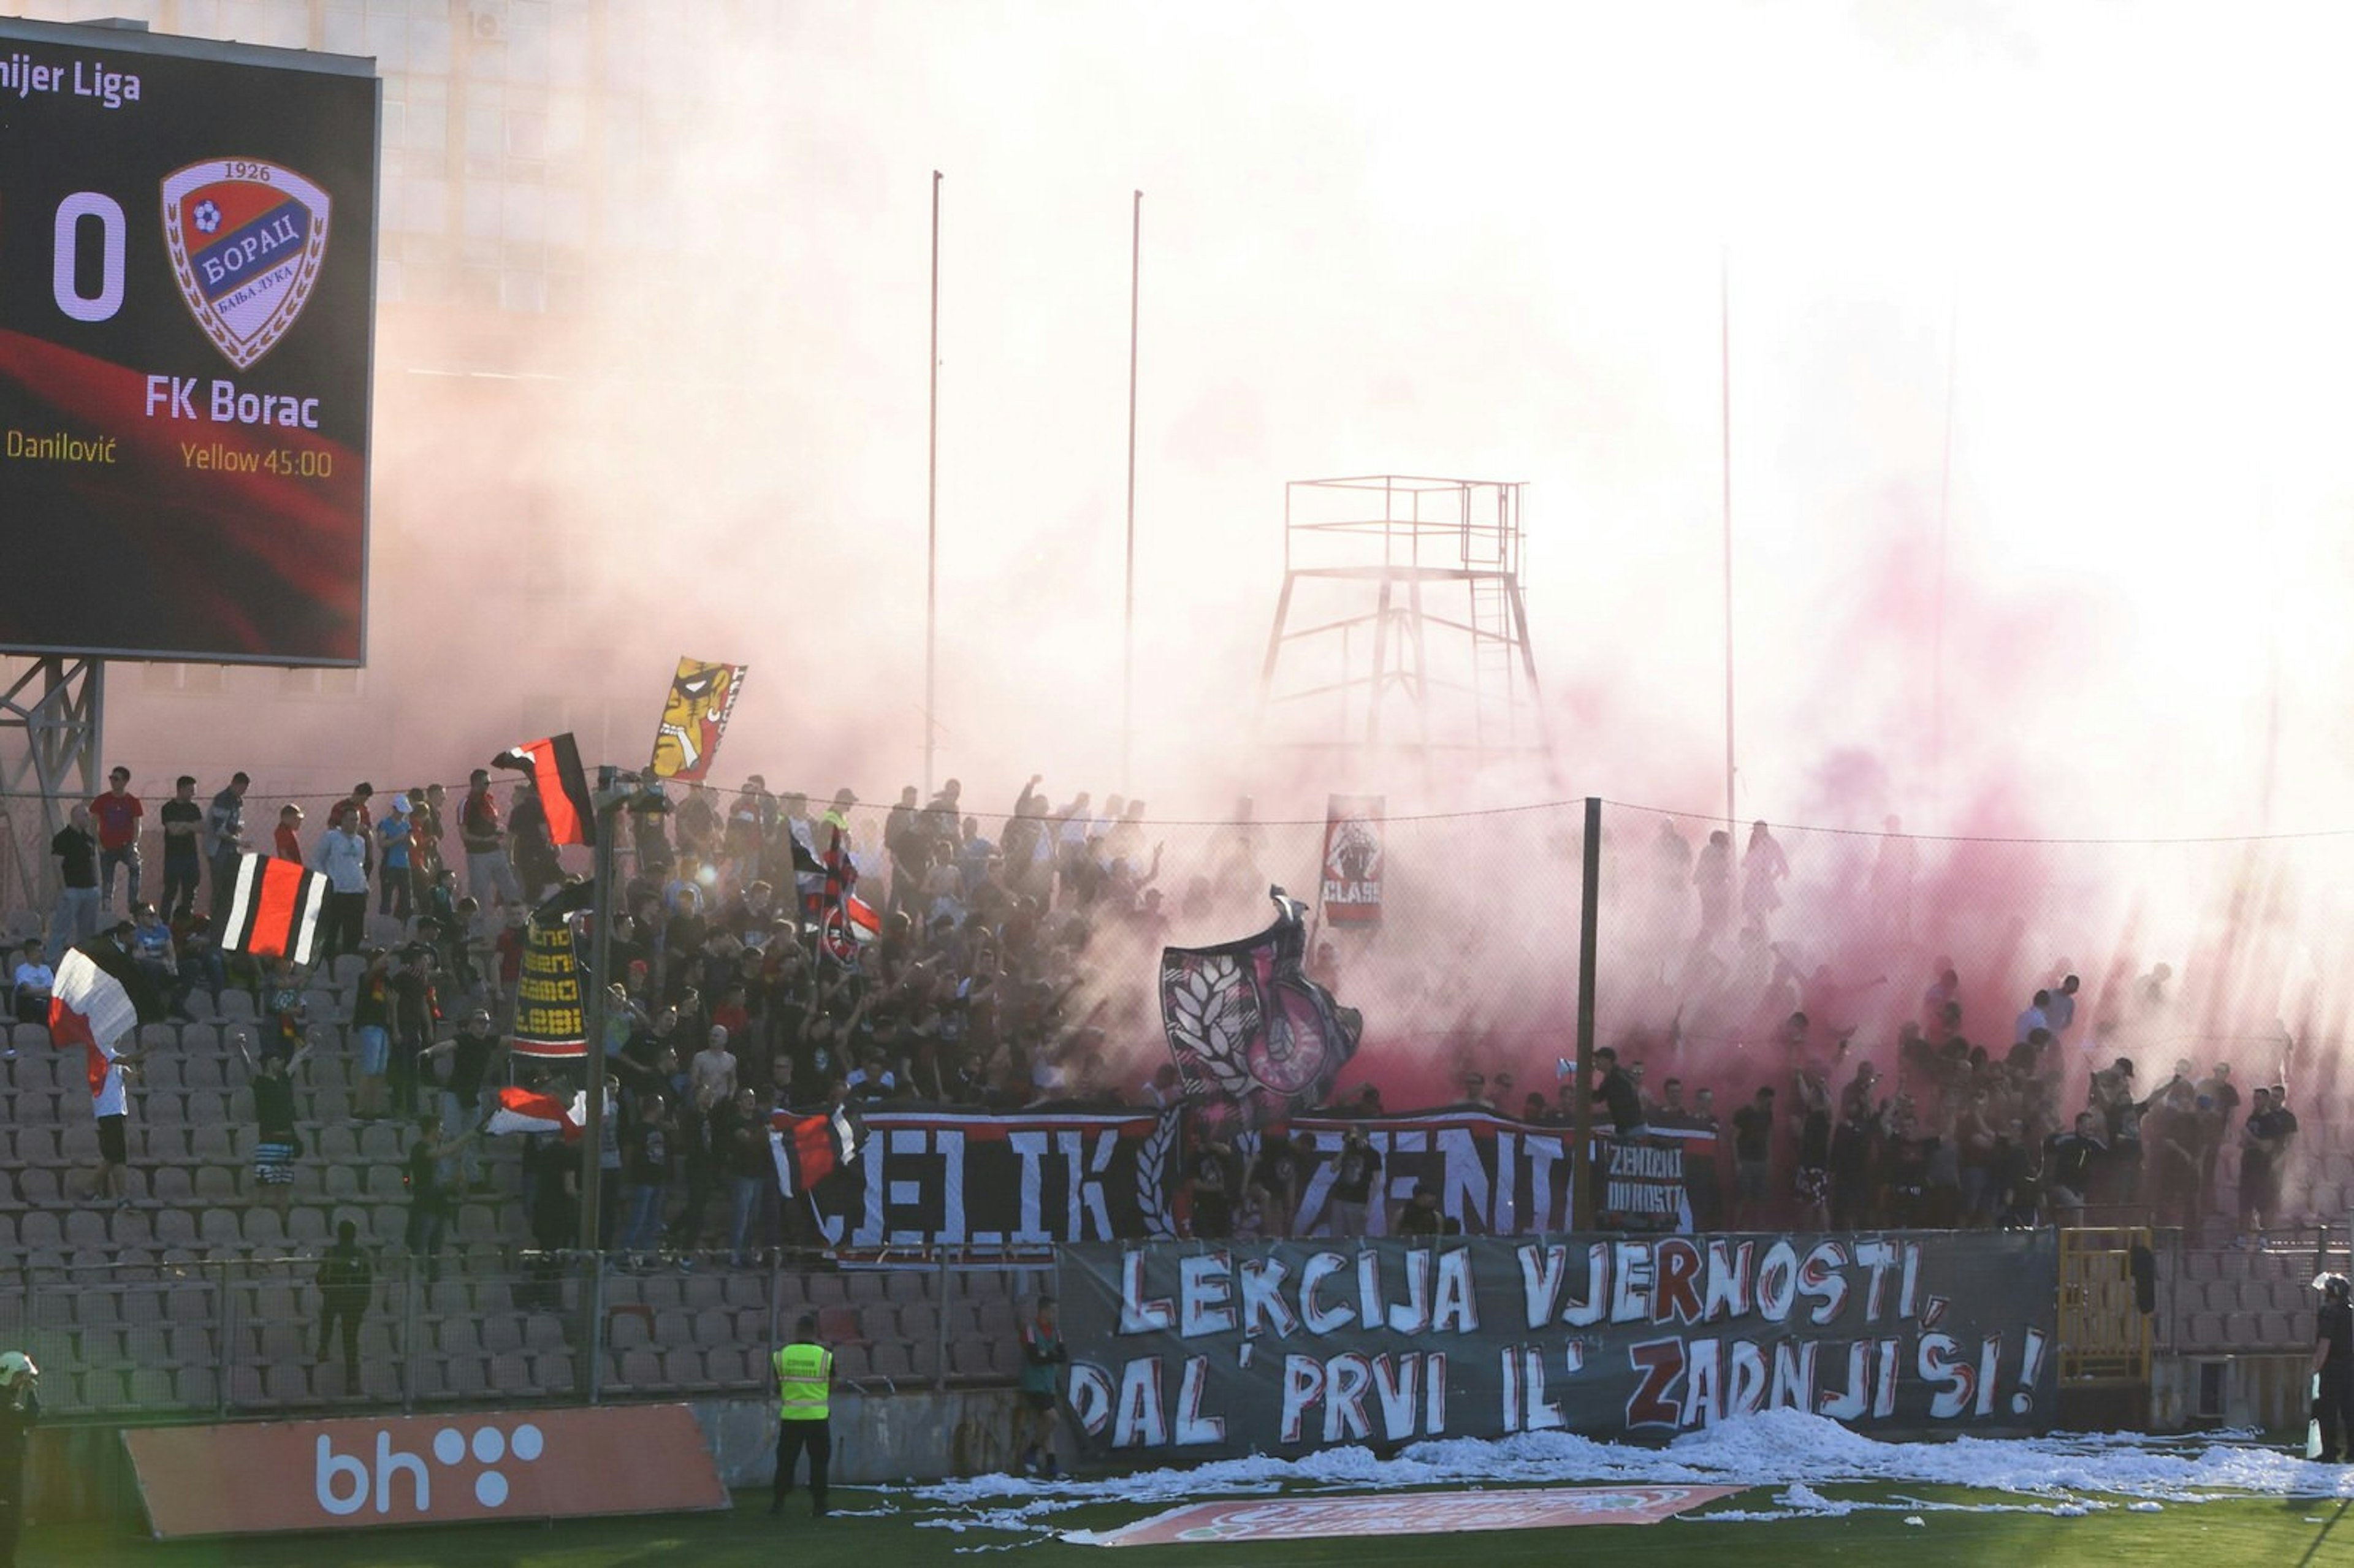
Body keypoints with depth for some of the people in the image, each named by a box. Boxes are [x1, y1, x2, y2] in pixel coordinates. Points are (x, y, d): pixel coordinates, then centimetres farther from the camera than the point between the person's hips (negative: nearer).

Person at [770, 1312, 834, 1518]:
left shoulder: (781, 1356, -3)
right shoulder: (825, 1357, -7)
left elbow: (777, 1389, 6)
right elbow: (831, 1388, 2)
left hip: (790, 1416, 1)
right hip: (818, 1417, -1)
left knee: (786, 1461, 10)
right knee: (818, 1462, 6)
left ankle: (777, 1503, 10)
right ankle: (818, 1506, 5)